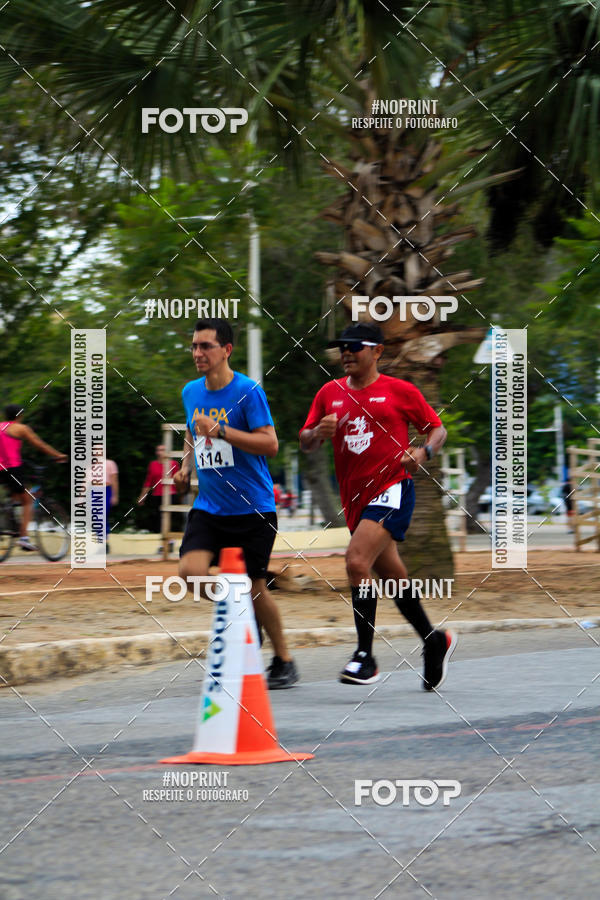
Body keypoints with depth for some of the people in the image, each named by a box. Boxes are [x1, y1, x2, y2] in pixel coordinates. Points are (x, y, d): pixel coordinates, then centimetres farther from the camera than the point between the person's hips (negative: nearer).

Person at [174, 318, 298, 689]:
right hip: (208, 506, 5)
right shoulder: (191, 392, 7)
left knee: (254, 587, 0)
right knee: (191, 571, -16)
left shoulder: (248, 391, -12)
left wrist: (221, 431, -26)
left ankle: (284, 662, 19)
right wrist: (186, 467, 9)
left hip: (252, 508, -5)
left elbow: (270, 444, -19)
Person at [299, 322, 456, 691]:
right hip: (356, 498, 6)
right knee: (392, 575, 13)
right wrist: (318, 433, -10)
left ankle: (366, 657, -18)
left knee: (357, 563, -22)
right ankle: (434, 641, 33)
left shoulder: (400, 391, -1)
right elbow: (306, 443, 12)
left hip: (392, 490, -6)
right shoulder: (330, 394, 11)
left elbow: (438, 428, 7)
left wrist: (424, 452, -14)